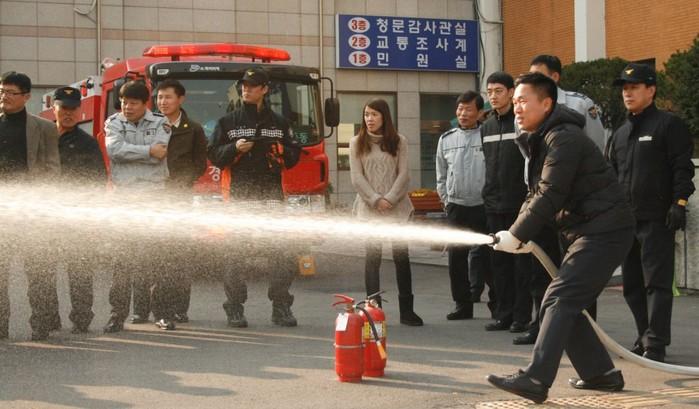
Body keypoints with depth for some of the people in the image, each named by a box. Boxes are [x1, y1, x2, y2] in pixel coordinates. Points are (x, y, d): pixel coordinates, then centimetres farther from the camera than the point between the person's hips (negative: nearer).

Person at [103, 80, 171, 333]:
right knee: (123, 254, -8)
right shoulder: (113, 123, 7)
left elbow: (159, 154, -12)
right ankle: (118, 313, -9)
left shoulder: (160, 123, 4)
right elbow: (114, 149, -13)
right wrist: (148, 151, -12)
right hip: (123, 196, 0)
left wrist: (127, 152, -8)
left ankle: (142, 309, 15)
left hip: (153, 196, 0)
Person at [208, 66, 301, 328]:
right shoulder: (228, 122, 10)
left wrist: (283, 153, -5)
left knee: (284, 255, -5)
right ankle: (235, 309, 4)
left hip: (272, 195, 1)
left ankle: (281, 308, 4)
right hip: (240, 195, -1)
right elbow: (214, 155, 7)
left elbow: (293, 156, 17)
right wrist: (234, 148, -11)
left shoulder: (279, 123, 15)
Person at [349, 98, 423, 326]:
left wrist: (390, 199, -12)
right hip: (369, 208, 0)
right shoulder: (357, 143, 6)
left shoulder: (399, 142, 6)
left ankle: (406, 310, 5)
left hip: (396, 207, 0)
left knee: (402, 256, -1)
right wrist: (376, 200, -11)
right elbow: (357, 178, -1)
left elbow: (403, 174, 0)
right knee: (373, 257, -2)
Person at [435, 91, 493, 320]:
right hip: (456, 207, 4)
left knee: (487, 256, 0)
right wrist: (446, 200, 11)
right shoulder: (446, 139, 10)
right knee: (456, 258, 5)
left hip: (483, 207, -4)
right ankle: (463, 305, 14)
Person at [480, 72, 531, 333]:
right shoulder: (486, 127, 14)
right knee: (499, 261, 9)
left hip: (520, 204, -6)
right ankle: (504, 314, 15)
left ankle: (522, 316, 4)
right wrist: (489, 193, 13)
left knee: (521, 260, -1)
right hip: (494, 205, 6)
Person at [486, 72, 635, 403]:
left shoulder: (563, 138, -16)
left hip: (604, 230, -10)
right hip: (582, 232, 10)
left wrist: (517, 235, -16)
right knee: (564, 304, 11)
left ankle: (535, 380, -23)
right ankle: (600, 373, 20)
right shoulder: (541, 140, 16)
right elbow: (535, 193, 15)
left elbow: (550, 195, -21)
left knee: (559, 301, -18)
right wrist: (520, 234, -1)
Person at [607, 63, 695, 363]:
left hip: (657, 219, -7)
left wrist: (679, 202, -16)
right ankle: (645, 338, 20)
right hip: (626, 219, 8)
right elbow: (611, 175, 24)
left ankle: (655, 344, -9)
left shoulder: (669, 125, -2)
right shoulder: (621, 133, 20)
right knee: (632, 284, 10)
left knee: (656, 282, -9)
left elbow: (682, 167, -8)